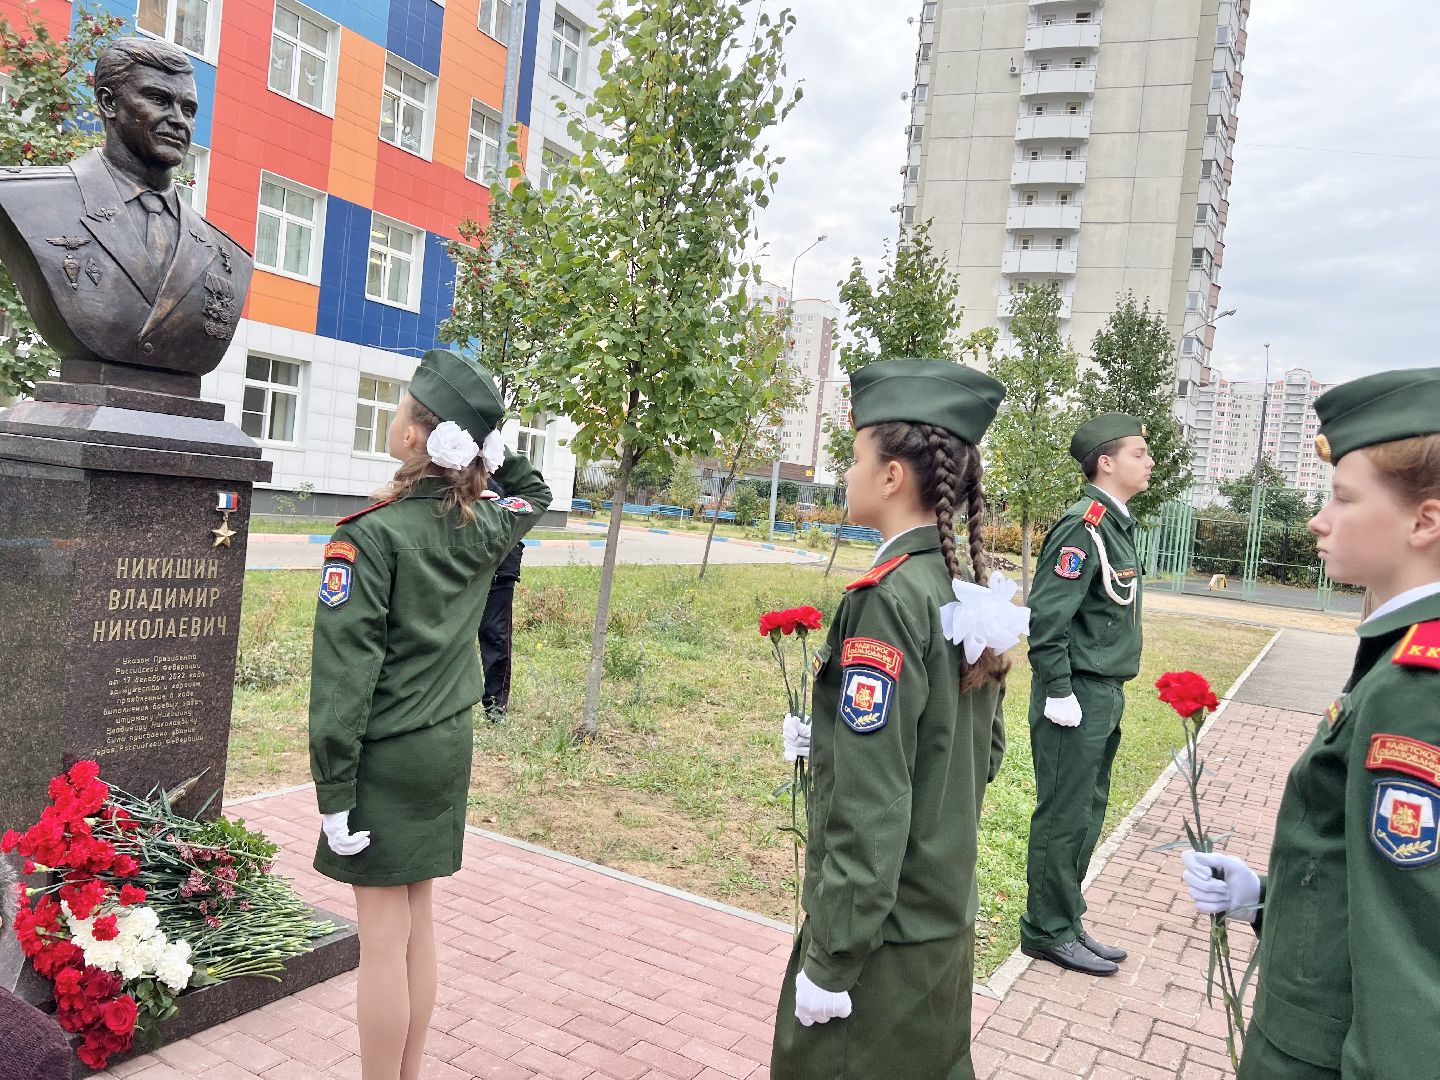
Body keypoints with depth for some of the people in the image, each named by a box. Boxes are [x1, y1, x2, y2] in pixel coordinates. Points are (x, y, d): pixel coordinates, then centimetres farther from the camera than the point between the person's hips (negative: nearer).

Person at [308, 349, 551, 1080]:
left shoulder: (370, 537, -17)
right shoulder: (483, 529, 0)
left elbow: (345, 673, -18)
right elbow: (534, 495, 25)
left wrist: (332, 790, -13)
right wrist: (491, 441, 11)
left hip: (386, 757, -6)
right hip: (449, 747, 6)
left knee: (384, 938, 5)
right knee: (418, 923, 18)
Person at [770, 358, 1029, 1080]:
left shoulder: (887, 601, -23)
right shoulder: (973, 595, 2)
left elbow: (870, 809, -23)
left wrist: (829, 962, -15)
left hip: (884, 933, -8)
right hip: (947, 921, 8)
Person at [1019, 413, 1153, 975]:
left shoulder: (1116, 523, 13)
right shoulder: (1084, 525, -17)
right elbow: (1046, 617, -21)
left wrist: (1111, 692, 18)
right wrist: (1059, 694, -20)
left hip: (1104, 697, 10)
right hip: (1076, 698, -10)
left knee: (1086, 817, 17)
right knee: (1063, 818, 2)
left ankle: (1065, 921, 29)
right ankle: (1048, 932, 16)